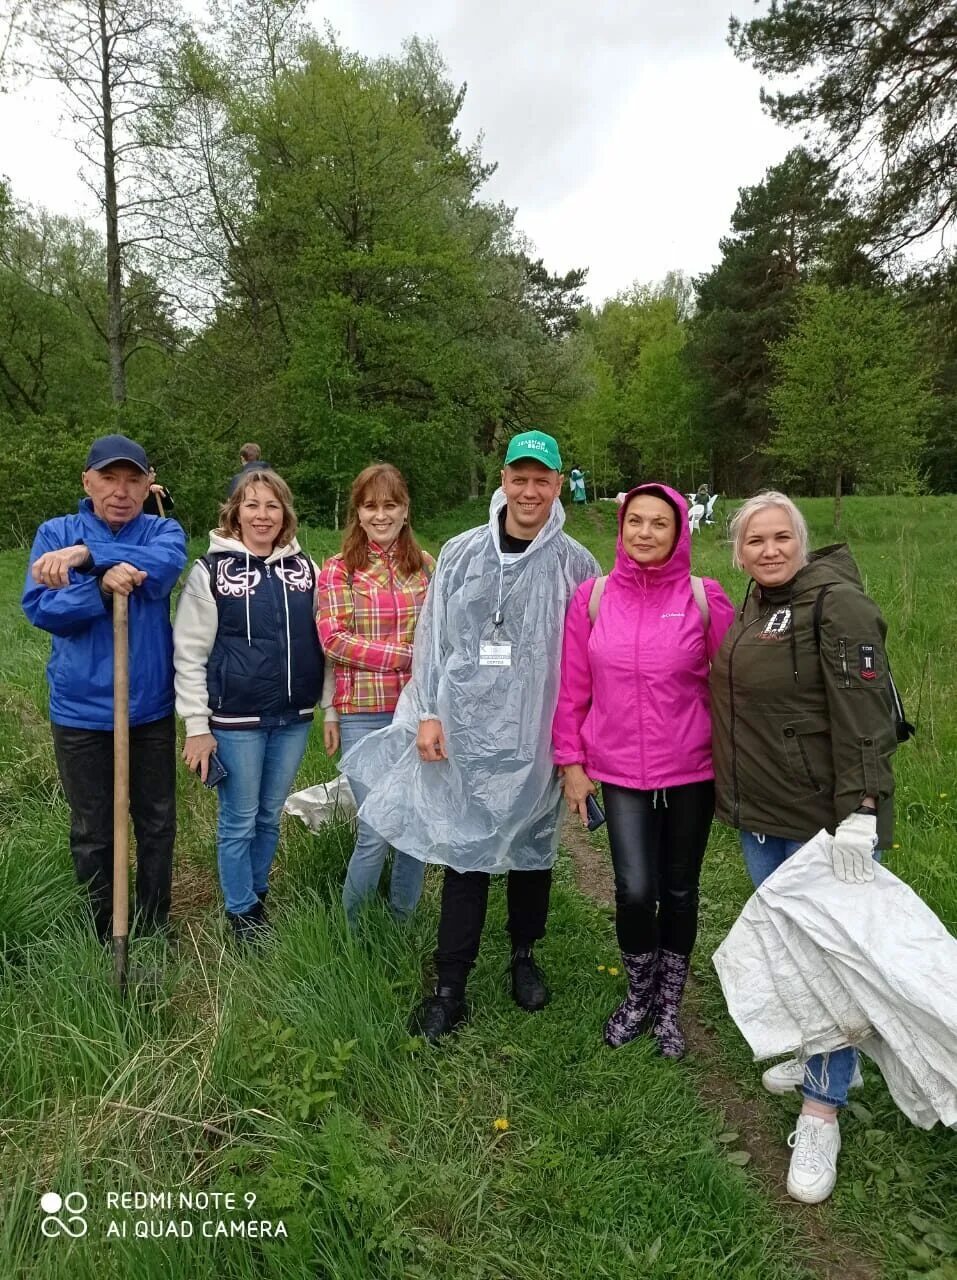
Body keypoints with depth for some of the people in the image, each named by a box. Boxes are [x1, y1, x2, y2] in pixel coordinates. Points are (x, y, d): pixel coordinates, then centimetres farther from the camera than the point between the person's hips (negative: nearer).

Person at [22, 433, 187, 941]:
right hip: (81, 711, 0)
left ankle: (154, 927, 35)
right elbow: (40, 608, -13)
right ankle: (104, 935, 33)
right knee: (91, 832, 13)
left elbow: (165, 565, -24)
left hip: (151, 708, 1)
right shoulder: (56, 533, -1)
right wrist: (102, 588, -28)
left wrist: (87, 555, -31)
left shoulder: (162, 530, 0)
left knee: (157, 823, 15)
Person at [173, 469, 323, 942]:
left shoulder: (305, 568, 5)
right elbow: (189, 653, -6)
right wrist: (197, 726, -8)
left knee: (271, 814, 16)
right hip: (236, 721, -3)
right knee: (239, 820, 9)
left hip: (293, 718, 4)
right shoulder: (211, 569, -6)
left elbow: (322, 643, 10)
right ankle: (241, 913, 27)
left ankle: (257, 894, 37)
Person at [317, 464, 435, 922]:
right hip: (363, 715, -3)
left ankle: (404, 923, 31)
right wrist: (407, 655, -13)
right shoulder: (339, 569, 0)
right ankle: (349, 928, 21)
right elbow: (333, 640, -9)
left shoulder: (424, 565, 9)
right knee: (376, 833, -3)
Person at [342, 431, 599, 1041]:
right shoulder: (462, 554, 2)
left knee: (533, 849, 15)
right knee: (465, 856, 3)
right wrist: (428, 713, -2)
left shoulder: (576, 564, -1)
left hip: (537, 737, 0)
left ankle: (525, 956, 39)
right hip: (466, 732, 0)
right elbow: (435, 636, 3)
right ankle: (450, 989, 16)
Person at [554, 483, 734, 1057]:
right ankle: (639, 995, 24)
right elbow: (573, 688, 2)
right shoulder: (593, 597, -2)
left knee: (679, 890, 13)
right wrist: (571, 762, 3)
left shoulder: (705, 598, -6)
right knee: (636, 891, -7)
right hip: (620, 772, 0)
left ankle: (669, 1006, 36)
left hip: (691, 771, 0)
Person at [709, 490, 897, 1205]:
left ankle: (821, 1113, 13)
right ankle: (829, 1057, 40)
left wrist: (859, 812, -27)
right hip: (761, 815, 9)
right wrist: (738, 792, 21)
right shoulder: (753, 608, 10)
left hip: (823, 817, -9)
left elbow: (863, 717, -22)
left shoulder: (838, 604, -15)